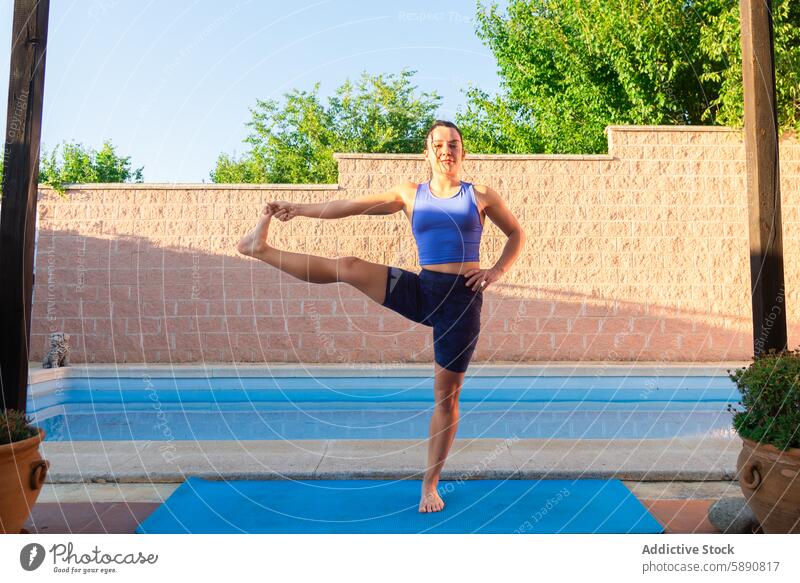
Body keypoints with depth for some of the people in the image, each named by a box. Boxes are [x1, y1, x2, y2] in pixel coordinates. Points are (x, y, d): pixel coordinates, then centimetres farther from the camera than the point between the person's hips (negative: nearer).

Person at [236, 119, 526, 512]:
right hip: (421, 291, 2)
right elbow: (354, 206, 1)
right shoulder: (410, 195, 8)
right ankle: (262, 249, 0)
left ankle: (430, 485, 18)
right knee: (350, 267, -16)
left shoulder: (482, 196, 5)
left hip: (463, 300, -1)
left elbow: (516, 234, 15)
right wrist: (301, 210, -5)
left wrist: (497, 271, -2)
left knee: (446, 395, 4)